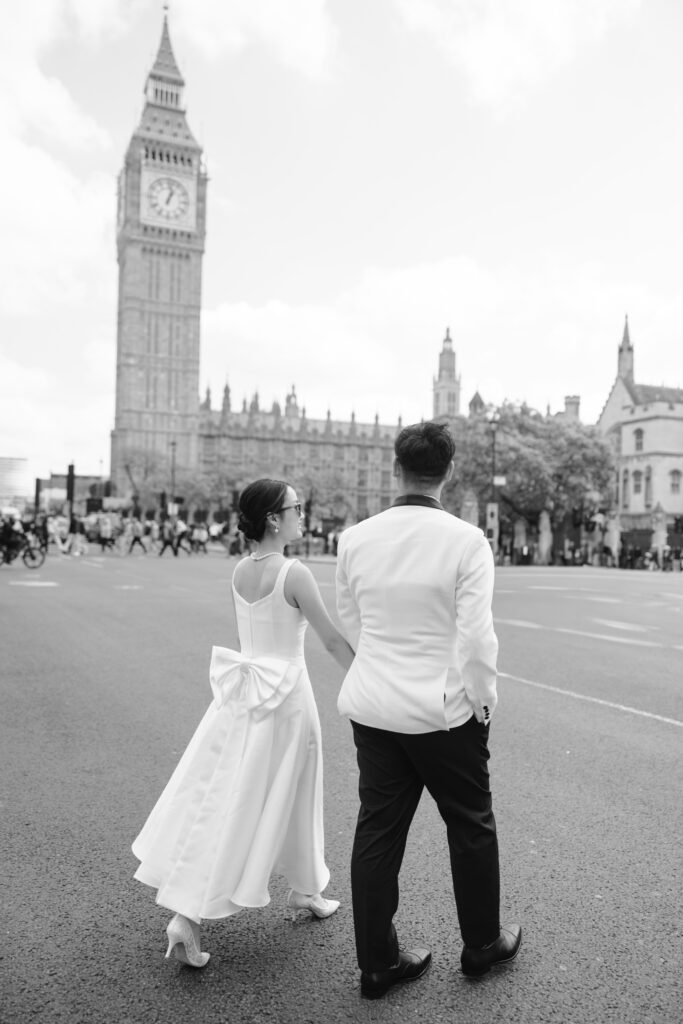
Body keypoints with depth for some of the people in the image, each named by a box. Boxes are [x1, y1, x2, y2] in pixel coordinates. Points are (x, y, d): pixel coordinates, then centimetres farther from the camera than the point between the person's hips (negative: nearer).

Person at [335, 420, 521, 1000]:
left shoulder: (355, 539, -3)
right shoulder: (466, 541, -16)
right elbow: (477, 636, -18)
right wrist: (483, 699, -1)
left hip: (372, 706, 4)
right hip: (443, 710, -3)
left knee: (378, 831, 15)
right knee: (471, 826, 19)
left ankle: (377, 963, 29)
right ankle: (483, 945, 39)